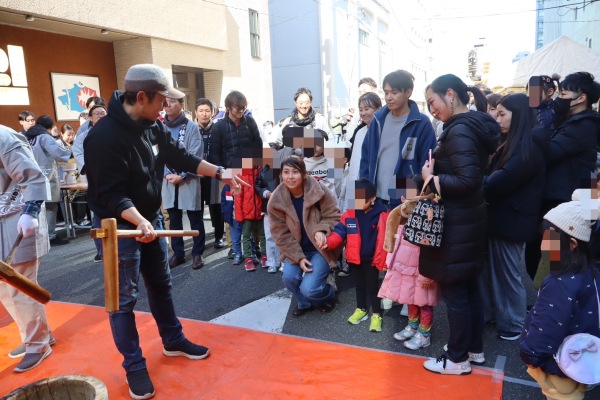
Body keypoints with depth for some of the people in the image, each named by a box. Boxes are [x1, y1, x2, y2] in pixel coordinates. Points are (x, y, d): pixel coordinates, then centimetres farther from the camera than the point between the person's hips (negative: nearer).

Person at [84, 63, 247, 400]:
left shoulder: (154, 126, 0)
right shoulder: (104, 136, -24)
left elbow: (180, 157, 8)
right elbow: (111, 194, -27)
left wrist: (220, 172, 1)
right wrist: (138, 220, -41)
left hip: (150, 217, 8)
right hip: (120, 224, -8)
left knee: (161, 283, 19)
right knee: (125, 297, 3)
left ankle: (174, 341, 37)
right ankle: (135, 366, 18)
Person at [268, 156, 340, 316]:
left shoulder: (320, 191, -19)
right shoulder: (276, 201, -12)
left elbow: (333, 217, -10)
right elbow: (281, 234, -8)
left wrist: (321, 230, -31)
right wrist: (298, 257, -15)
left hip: (320, 248, -3)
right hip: (296, 249, 4)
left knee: (309, 288, -17)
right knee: (289, 277, -19)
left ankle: (329, 295, 21)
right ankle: (305, 303, 16)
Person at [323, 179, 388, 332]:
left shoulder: (381, 215, -14)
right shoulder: (349, 214, -6)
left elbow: (386, 240, -11)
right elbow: (339, 232, -4)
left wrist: (383, 260, -10)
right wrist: (329, 242, -22)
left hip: (371, 260, -3)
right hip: (354, 259, 4)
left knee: (372, 287, 9)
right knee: (359, 286, 20)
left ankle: (377, 314, 24)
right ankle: (361, 309, 38)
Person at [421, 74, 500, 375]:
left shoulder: (459, 130, -19)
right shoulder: (475, 126, 9)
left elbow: (466, 181, -27)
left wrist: (431, 178, -14)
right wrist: (437, 173, 4)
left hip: (456, 224, -10)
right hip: (469, 219, 10)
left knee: (453, 291, 4)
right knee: (468, 288, 20)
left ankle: (458, 359, 19)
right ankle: (474, 346, 35)